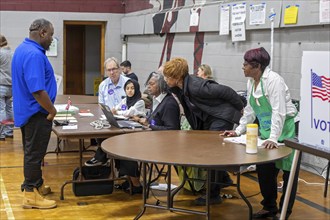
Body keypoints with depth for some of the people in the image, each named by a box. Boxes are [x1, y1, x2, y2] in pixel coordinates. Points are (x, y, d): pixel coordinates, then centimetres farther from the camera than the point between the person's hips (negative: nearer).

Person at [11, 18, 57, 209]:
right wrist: (52, 110, -17)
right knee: (35, 154, -1)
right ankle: (31, 194, 8)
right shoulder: (34, 54, -24)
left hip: (27, 111, 10)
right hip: (37, 113, -10)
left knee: (32, 152, 20)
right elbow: (37, 90, -31)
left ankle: (35, 185, 32)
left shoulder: (23, 49, 10)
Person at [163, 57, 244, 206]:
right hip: (207, 119, 9)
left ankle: (213, 194, 3)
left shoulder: (196, 86, -29)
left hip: (222, 116, -9)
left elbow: (226, 91, -24)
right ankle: (224, 180, 34)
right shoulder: (178, 88, -4)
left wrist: (241, 108, -14)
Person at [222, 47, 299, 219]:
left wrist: (273, 138, -32)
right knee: (263, 169, 8)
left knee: (288, 171, 4)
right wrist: (238, 131, 8)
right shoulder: (251, 82, 5)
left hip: (284, 130, -7)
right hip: (266, 130, 8)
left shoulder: (273, 80, -21)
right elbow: (250, 110, 13)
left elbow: (279, 111, -26)